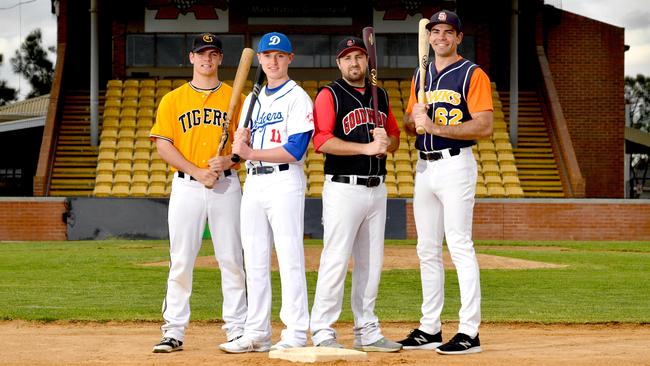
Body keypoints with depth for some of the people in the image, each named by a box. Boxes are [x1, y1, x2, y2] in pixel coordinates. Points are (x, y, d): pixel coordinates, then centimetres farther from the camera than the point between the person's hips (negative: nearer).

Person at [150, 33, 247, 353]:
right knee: (180, 260, -1)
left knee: (232, 259, -1)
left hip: (226, 185, 0)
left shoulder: (235, 97, 9)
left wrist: (226, 161, -13)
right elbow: (163, 145, 1)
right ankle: (174, 331, 1)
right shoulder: (173, 99, 8)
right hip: (186, 185, 0)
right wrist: (197, 171, -11)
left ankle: (237, 328, 5)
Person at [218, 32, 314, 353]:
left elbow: (295, 150, -14)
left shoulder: (297, 98, -4)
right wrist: (241, 139, -7)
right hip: (253, 182, 7)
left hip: (284, 181, -7)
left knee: (289, 258, -8)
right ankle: (256, 333, 14)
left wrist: (251, 153, -15)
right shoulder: (253, 99, 19)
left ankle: (296, 334, -6)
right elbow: (240, 145, 16)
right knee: (255, 262, 8)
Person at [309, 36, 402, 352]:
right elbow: (322, 140, -16)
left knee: (372, 263, 9)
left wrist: (386, 142, -4)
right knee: (336, 259, -10)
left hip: (377, 189, 7)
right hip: (343, 188, -7)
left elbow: (395, 138, 20)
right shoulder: (330, 95, -3)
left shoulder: (381, 96, 17)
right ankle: (322, 332, -6)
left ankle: (367, 332, 16)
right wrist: (367, 147, -22)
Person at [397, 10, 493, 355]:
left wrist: (436, 126, -20)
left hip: (455, 165, -7)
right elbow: (409, 124, 19)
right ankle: (429, 329, 16)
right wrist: (415, 119, -5)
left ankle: (469, 332, -10)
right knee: (427, 250, 9)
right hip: (424, 167, 7)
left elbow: (485, 126, -14)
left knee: (460, 246, -11)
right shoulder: (420, 76, 17)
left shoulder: (472, 74, -4)